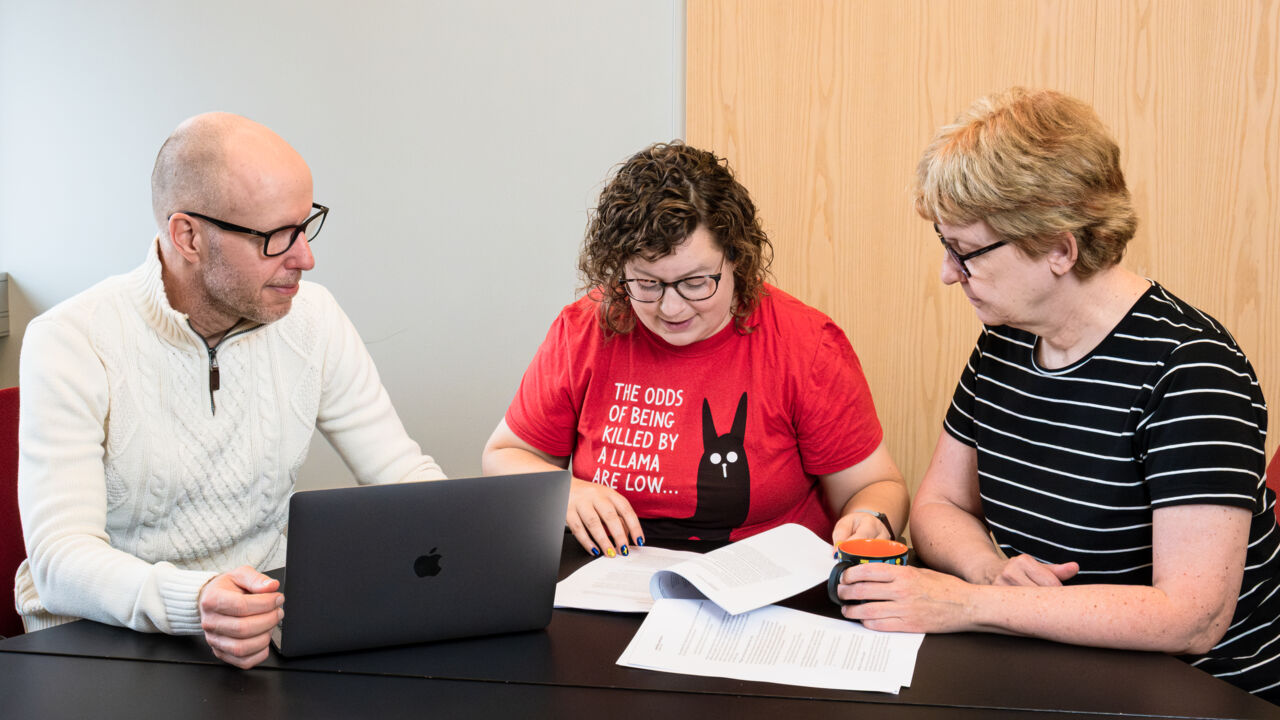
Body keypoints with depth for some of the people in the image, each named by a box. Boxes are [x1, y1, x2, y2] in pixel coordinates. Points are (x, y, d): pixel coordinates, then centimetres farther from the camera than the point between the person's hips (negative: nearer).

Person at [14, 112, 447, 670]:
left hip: (262, 619, 3)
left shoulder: (312, 318, 0)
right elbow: (61, 558, -22)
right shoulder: (69, 345, -14)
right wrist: (191, 603, -42)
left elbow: (403, 472, 4)